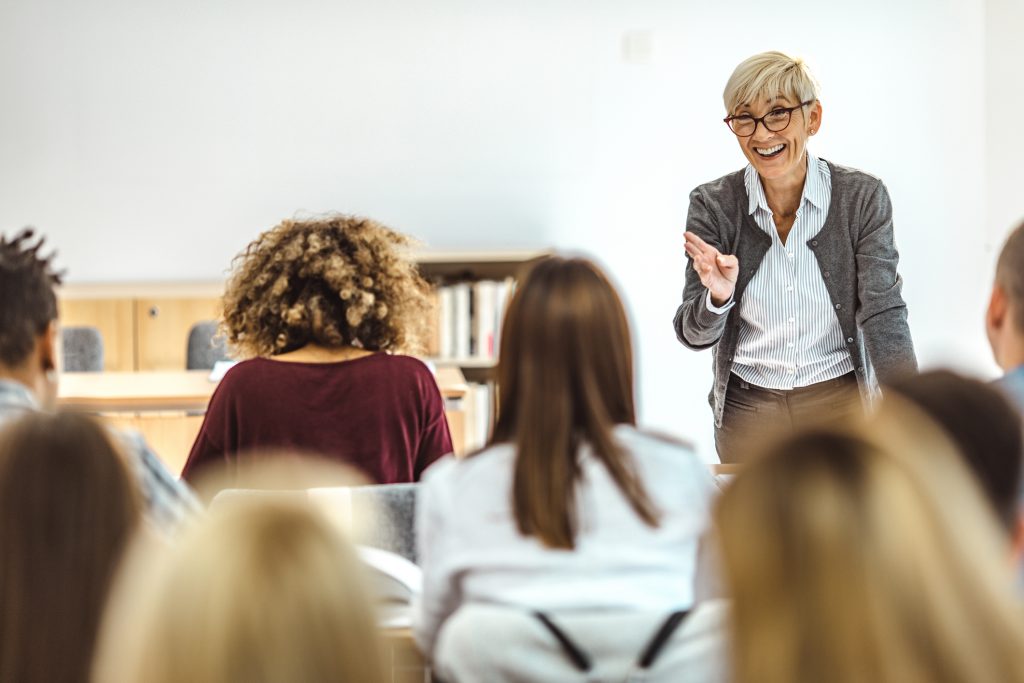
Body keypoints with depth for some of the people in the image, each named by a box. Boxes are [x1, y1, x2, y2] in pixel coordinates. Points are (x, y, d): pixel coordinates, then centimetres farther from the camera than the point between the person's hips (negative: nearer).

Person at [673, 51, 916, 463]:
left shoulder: (862, 198, -10)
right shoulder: (713, 205, -8)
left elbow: (883, 314, -15)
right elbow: (695, 335, -9)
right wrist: (717, 299, -31)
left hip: (840, 404, -1)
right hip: (747, 410, 1)